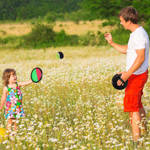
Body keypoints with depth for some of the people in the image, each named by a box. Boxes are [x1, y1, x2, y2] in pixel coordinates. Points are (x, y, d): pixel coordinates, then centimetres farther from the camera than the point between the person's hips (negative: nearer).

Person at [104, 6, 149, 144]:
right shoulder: (136, 33, 12)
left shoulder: (139, 34, -22)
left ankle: (136, 140, -5)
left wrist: (127, 74, -31)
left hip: (137, 75, -11)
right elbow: (126, 50, 24)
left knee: (132, 106, -7)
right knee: (137, 104, 23)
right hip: (137, 74, 11)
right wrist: (112, 43, 14)